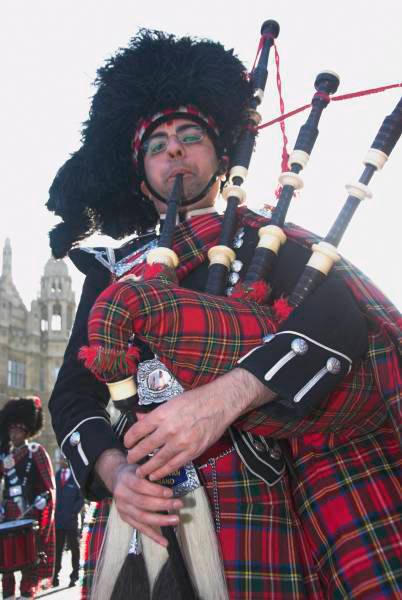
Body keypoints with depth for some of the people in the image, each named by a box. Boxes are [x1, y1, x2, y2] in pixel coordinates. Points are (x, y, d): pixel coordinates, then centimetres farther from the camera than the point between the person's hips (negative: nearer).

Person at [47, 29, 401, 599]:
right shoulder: (113, 270, 14)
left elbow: (338, 317, -13)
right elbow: (73, 394, 8)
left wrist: (223, 398, -28)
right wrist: (114, 471, -13)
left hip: (258, 498, -1)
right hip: (146, 506, 2)